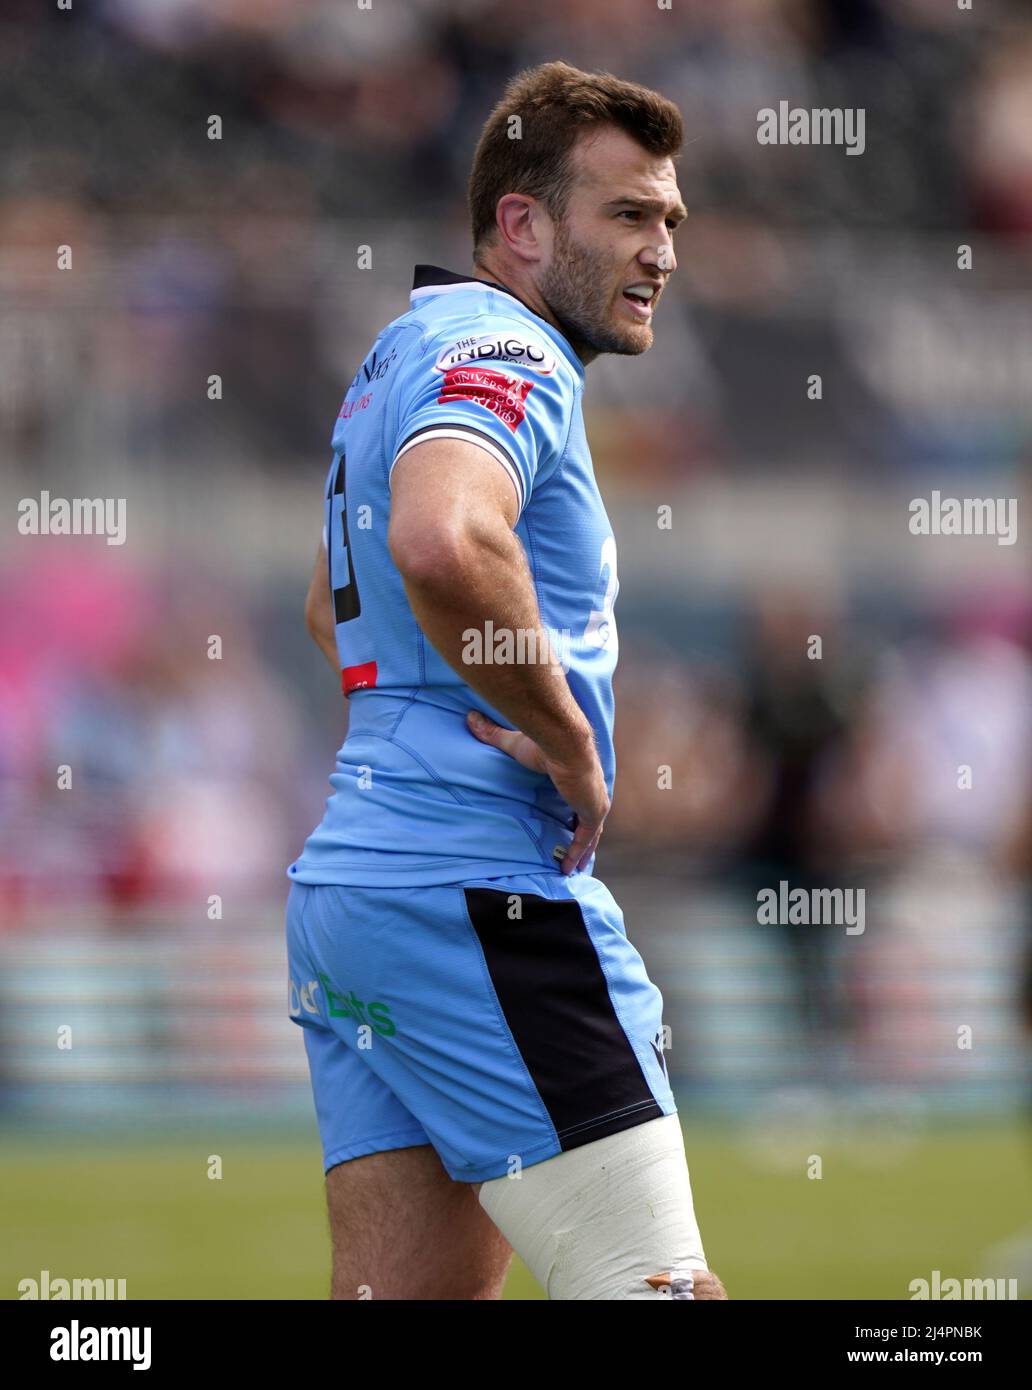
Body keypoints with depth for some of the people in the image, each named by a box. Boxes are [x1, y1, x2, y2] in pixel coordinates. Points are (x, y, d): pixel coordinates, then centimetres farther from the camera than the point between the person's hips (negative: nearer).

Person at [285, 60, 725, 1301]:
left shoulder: (403, 356, 23)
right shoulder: (504, 354, -10)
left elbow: (334, 608, 40)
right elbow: (443, 544, -34)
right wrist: (571, 748, -21)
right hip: (479, 895, -10)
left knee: (401, 1294, 5)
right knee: (660, 1289, -11)